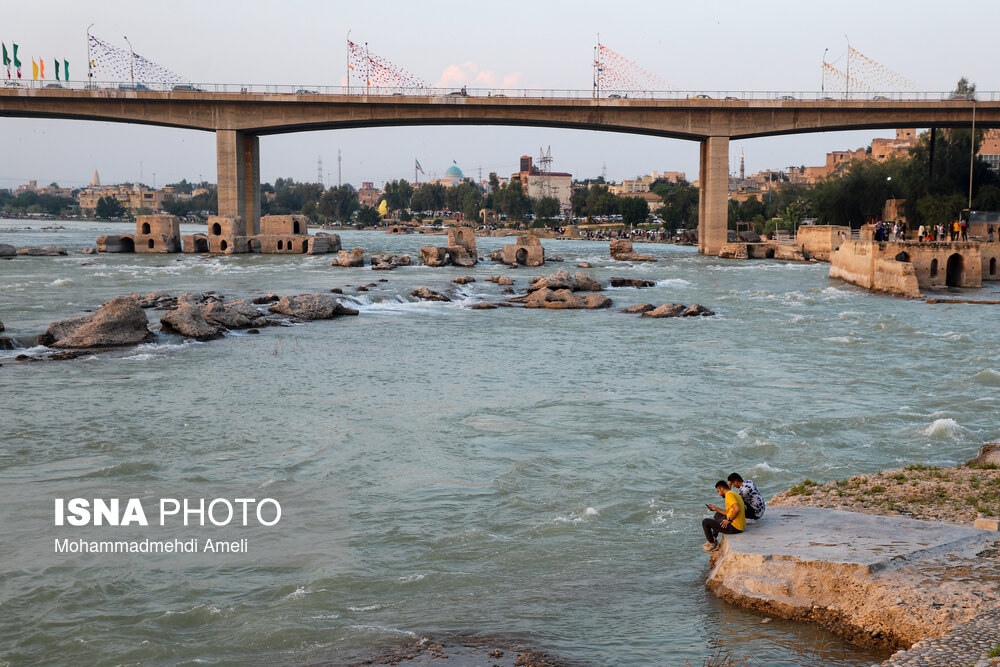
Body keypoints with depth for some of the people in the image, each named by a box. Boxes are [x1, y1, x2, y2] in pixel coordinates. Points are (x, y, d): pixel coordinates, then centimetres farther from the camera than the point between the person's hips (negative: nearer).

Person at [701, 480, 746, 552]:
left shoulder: (729, 495, -16)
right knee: (718, 515, 35)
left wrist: (728, 520, -19)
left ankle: (712, 544, 11)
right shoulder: (734, 494, 15)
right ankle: (713, 539, 38)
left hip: (734, 527, -10)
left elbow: (737, 509, -31)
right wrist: (716, 509, 23)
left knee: (705, 522, -4)